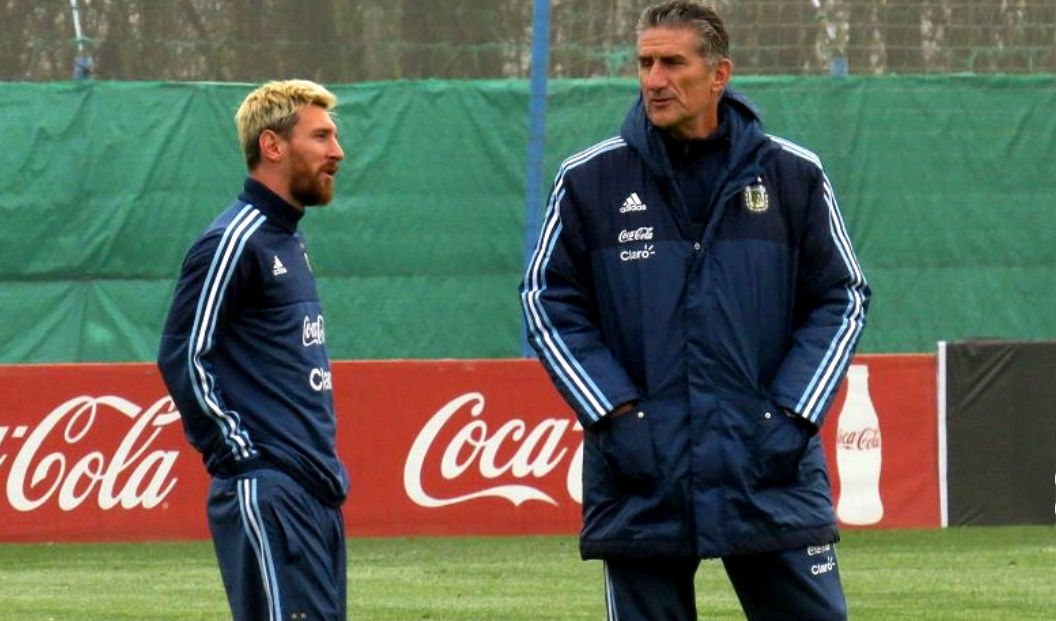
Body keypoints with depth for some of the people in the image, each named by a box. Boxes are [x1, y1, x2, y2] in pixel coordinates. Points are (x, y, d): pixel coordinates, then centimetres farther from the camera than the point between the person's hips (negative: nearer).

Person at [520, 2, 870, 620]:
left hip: (772, 473, 0)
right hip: (640, 487, 0)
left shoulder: (794, 175, 4)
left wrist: (791, 415, -3)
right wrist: (615, 415, -5)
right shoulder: (589, 180, 2)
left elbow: (841, 299, 9)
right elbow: (549, 303, 6)